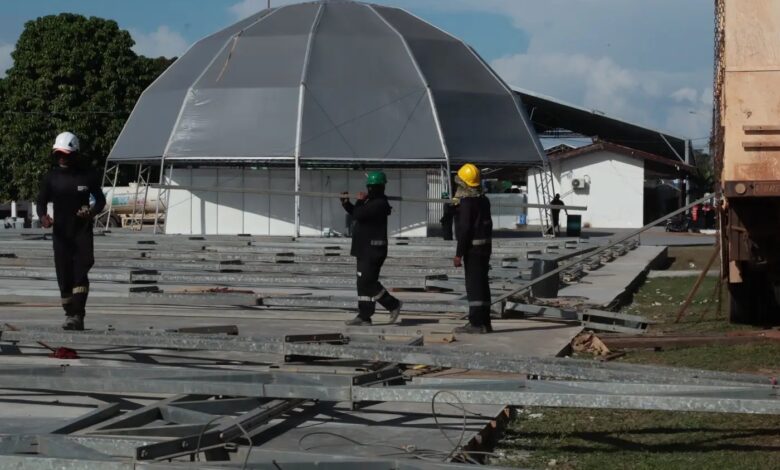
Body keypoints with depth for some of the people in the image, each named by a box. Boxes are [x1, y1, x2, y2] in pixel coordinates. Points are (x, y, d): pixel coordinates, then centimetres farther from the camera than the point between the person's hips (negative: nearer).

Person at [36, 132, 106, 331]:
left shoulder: (88, 175, 0)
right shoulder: (51, 177, 4)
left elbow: (100, 200, 9)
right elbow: (41, 202, 5)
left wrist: (92, 211, -13)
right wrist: (43, 216, -18)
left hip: (82, 230, -2)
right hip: (61, 232, 2)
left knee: (80, 271, -15)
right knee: (64, 275, 2)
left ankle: (77, 315, -20)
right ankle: (70, 314, 11)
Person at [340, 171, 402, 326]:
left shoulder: (379, 204, -18)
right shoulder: (371, 201, 15)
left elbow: (359, 214, -25)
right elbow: (356, 214, 25)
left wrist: (360, 201, -7)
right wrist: (346, 203, 12)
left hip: (373, 249, -10)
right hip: (366, 249, 10)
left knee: (367, 281, -10)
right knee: (364, 282, 10)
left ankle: (393, 304, 0)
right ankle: (363, 316, 13)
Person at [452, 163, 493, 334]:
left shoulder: (466, 202, -16)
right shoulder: (484, 200, 12)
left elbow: (464, 229, -19)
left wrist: (459, 254, -17)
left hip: (473, 248, -9)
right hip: (486, 246, 9)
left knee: (474, 285, -7)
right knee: (482, 284, 13)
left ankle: (476, 323, -8)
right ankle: (484, 322, 17)